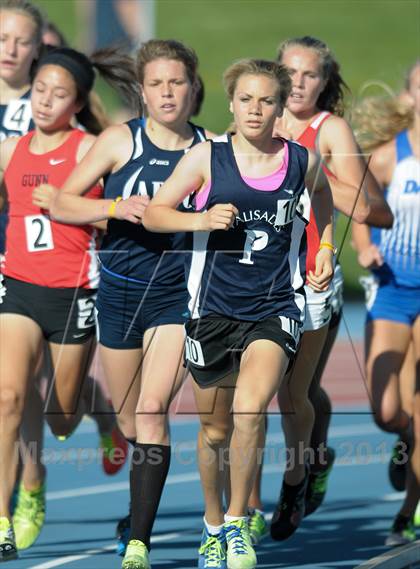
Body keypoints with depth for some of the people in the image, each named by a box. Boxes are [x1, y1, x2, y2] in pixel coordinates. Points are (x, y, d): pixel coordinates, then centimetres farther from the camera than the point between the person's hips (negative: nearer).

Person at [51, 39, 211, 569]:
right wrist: (116, 207, -17)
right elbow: (60, 204, -2)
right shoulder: (120, 140, -2)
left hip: (179, 295, -2)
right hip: (119, 291, 2)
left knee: (151, 411, -17)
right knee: (129, 422, 12)